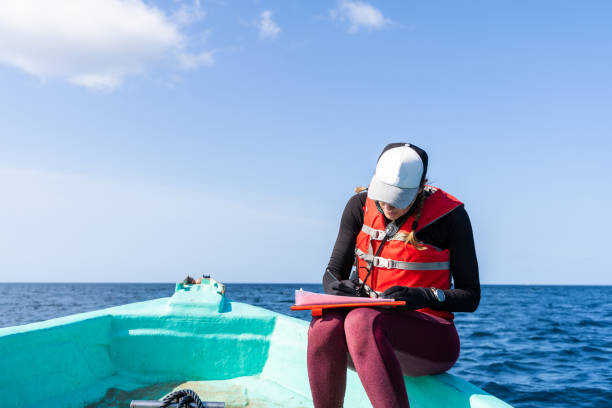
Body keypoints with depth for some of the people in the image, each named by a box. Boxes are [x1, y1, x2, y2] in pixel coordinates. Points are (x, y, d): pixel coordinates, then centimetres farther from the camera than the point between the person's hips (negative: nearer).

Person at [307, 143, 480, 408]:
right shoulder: (360, 207, 4)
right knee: (325, 324, -31)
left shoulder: (449, 215, -6)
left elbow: (470, 297, -4)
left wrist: (423, 297, -24)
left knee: (361, 321, -36)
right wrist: (337, 288, -17)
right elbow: (333, 273, 8)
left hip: (429, 338, -3)